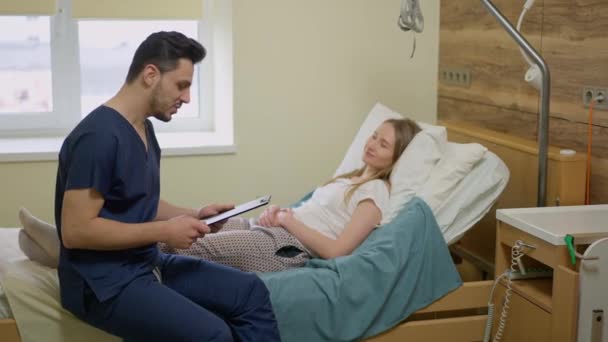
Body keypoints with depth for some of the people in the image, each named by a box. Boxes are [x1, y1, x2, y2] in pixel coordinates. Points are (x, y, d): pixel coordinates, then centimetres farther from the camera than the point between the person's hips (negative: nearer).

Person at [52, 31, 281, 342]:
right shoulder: (98, 135, -20)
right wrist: (164, 231, -19)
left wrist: (193, 216, 3)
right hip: (103, 281, -9)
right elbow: (75, 230, -23)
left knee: (250, 292, 1)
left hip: (147, 265, 9)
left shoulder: (144, 129, 11)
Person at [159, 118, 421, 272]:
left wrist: (287, 220, -8)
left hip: (289, 245, -8)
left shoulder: (377, 191, -2)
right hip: (268, 230, 8)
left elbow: (336, 250, -13)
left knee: (186, 248, -23)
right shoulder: (352, 178, 24)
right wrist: (278, 212, 2)